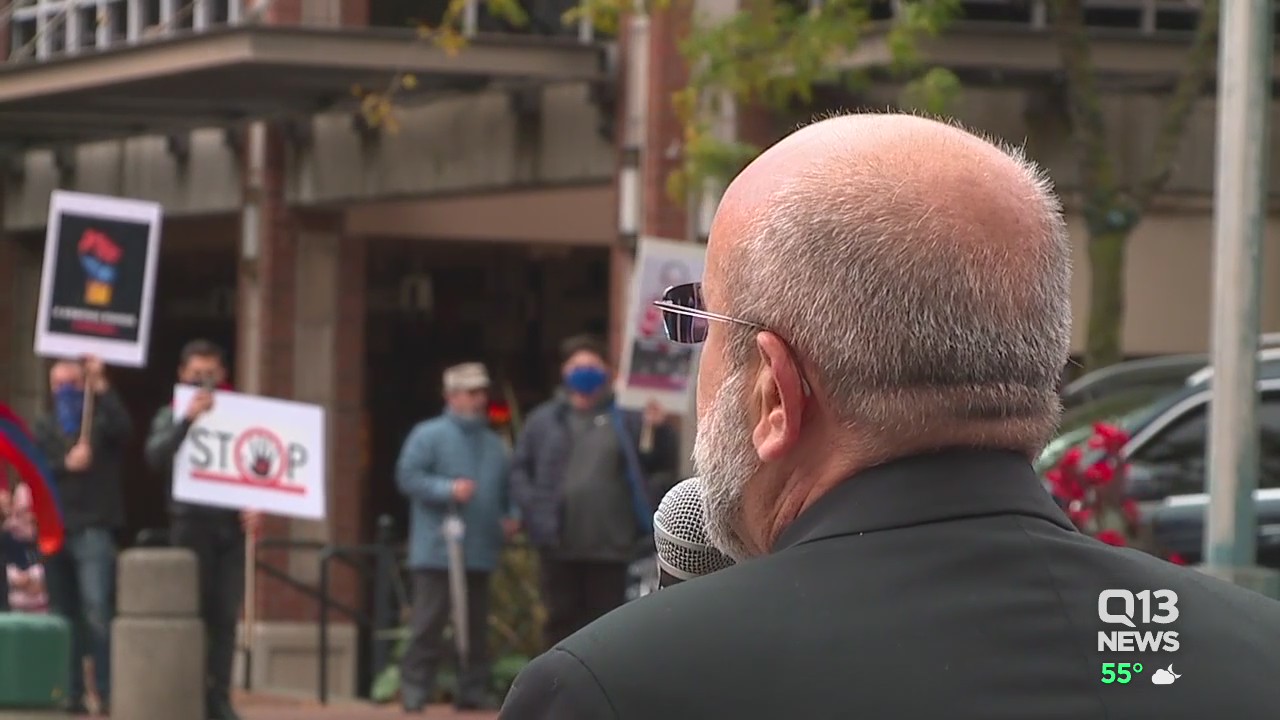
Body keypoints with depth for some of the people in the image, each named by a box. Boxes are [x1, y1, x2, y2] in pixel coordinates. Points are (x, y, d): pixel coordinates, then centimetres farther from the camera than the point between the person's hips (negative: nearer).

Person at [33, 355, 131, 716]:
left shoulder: (101, 421, 6)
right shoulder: (44, 427, 15)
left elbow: (123, 428, -17)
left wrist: (100, 387, -16)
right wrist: (66, 464, -14)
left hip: (94, 528, -4)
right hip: (54, 529, 4)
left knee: (97, 611, -17)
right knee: (64, 617, 7)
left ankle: (107, 694, -16)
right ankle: (71, 693, 13)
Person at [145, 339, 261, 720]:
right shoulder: (173, 416, 6)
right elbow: (156, 456, -12)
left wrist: (256, 506, -4)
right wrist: (187, 420, -23)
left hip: (232, 522, 2)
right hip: (191, 521, -2)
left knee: (225, 616, 0)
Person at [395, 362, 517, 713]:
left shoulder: (494, 444, 17)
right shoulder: (428, 435, -1)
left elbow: (506, 489, 25)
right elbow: (408, 476, -10)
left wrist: (510, 516, 6)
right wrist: (448, 489, -20)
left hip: (481, 551, 6)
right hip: (437, 549, -6)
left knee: (477, 624, 7)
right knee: (430, 620, -9)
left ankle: (473, 689, 12)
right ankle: (415, 687, -5)